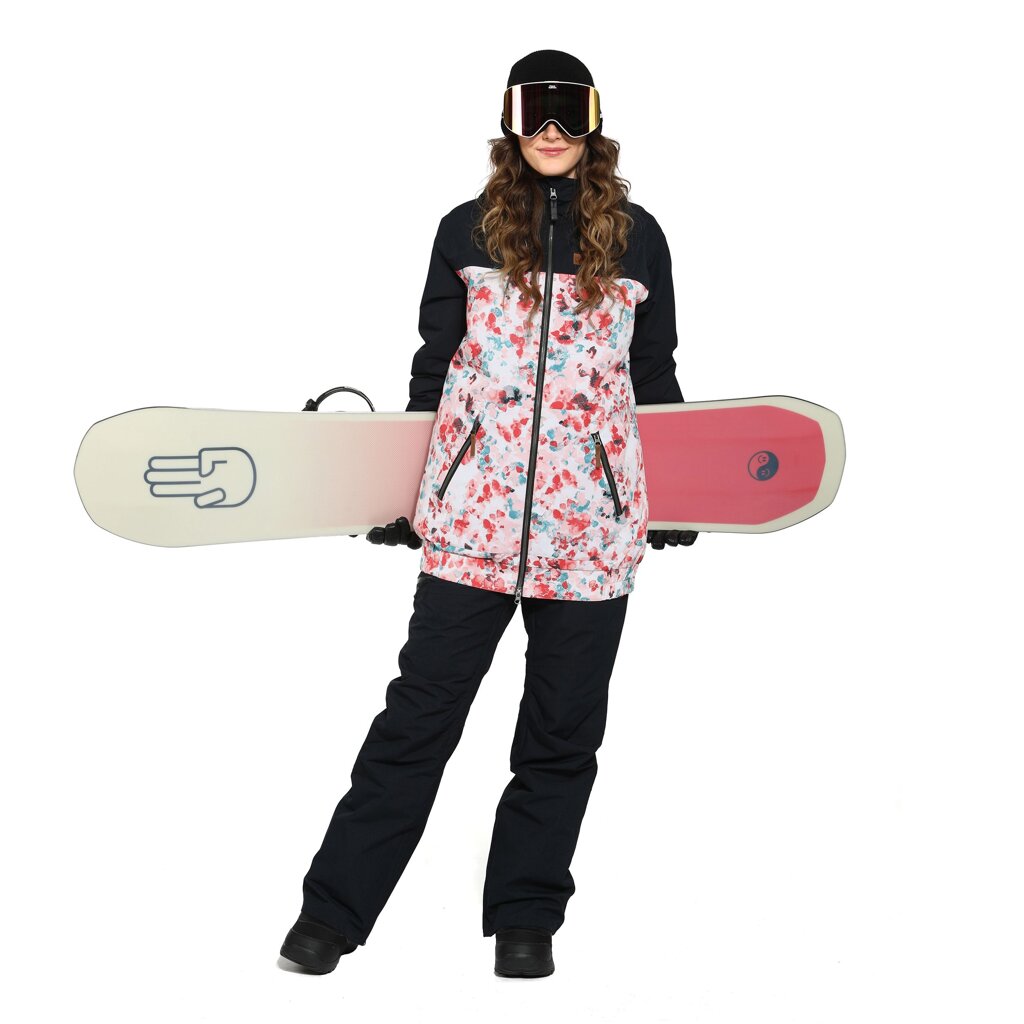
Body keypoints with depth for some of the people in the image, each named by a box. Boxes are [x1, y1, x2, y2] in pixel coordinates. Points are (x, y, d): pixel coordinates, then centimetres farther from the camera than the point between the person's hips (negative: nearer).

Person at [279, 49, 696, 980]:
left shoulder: (636, 238, 8)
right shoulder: (468, 231, 6)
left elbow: (655, 378, 14)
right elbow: (435, 366, 9)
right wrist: (407, 490, 8)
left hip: (594, 516, 1)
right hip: (471, 510, -1)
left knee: (564, 729, 8)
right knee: (421, 710, 0)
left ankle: (525, 918, 23)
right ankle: (334, 908, 12)